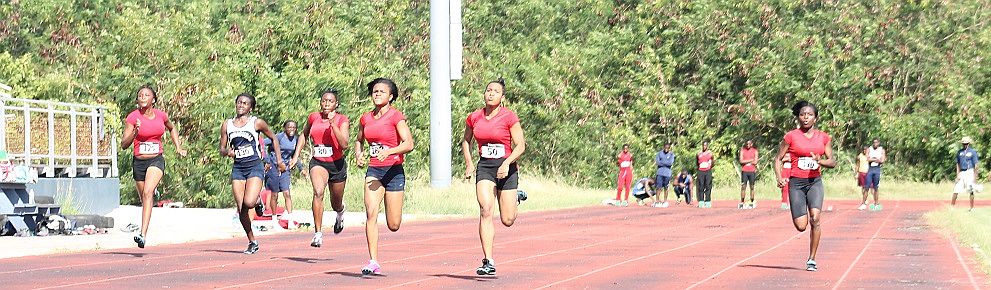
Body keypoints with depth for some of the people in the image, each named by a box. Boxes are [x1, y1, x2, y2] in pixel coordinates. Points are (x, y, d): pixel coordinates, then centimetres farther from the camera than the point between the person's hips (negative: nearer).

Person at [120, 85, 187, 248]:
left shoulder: (161, 115, 2)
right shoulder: (133, 117, -6)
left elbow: (172, 128, 26)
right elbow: (124, 145, -10)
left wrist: (178, 147, 17)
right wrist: (135, 133, -27)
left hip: (157, 160, -1)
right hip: (138, 161, 1)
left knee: (147, 193, -24)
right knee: (145, 198, 12)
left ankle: (143, 235, -32)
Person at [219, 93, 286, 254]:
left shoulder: (257, 123, 0)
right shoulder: (227, 125, 8)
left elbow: (273, 138, 13)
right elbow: (222, 150, 13)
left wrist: (279, 159, 7)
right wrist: (227, 152, -10)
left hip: (254, 167, -3)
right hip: (237, 168, 3)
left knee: (249, 202, -24)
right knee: (241, 209, -3)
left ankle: (258, 202, 14)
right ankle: (252, 242, 12)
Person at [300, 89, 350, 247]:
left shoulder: (342, 120, -7)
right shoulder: (313, 118, 1)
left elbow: (344, 145, -21)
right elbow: (304, 135, 21)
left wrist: (333, 123, -25)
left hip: (337, 164, 0)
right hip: (318, 162, 0)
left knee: (336, 204, 15)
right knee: (318, 192, -30)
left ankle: (340, 213, 56)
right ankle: (318, 234, -31)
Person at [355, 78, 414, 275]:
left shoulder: (396, 116, -7)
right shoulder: (366, 118, 9)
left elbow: (409, 144, -16)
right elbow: (359, 140, 26)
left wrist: (388, 151, -31)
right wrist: (358, 154, 6)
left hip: (393, 170, -4)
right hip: (373, 170, 4)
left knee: (393, 226, 2)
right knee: (371, 214, -17)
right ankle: (373, 262, -16)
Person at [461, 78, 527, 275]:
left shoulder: (509, 117, -8)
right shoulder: (474, 118, 3)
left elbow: (520, 146, -8)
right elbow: (466, 141, 20)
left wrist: (507, 163, -23)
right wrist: (468, 163, 6)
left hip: (506, 168, -2)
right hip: (484, 167, 2)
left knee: (507, 221, 3)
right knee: (485, 210, -19)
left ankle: (515, 197, 41)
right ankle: (488, 262, -20)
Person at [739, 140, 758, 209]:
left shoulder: (755, 151, 5)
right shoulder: (742, 150, 5)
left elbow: (755, 162, -5)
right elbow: (741, 161, -7)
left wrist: (746, 161, -4)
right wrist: (751, 160, -8)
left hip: (752, 171, 0)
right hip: (744, 171, 0)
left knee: (752, 187, 2)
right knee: (743, 187, -3)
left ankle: (752, 203, 6)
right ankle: (741, 203, -2)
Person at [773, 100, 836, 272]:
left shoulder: (823, 137, 6)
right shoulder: (791, 137, -1)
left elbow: (832, 162, 9)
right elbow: (778, 159, 5)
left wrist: (820, 161, -13)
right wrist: (780, 178, -11)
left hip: (815, 182, 1)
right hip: (796, 182, -1)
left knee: (815, 217, -20)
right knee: (801, 226, -8)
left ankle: (812, 259, -9)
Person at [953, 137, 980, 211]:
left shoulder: (972, 152, -4)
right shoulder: (959, 152, 11)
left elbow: (976, 165, -5)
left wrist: (975, 177, -10)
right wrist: (958, 174, 5)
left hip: (970, 172, -4)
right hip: (962, 172, 4)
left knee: (971, 191, -4)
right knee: (956, 189, -1)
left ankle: (972, 208, 3)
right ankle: (952, 206, 6)